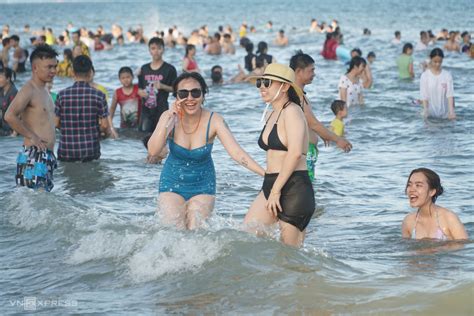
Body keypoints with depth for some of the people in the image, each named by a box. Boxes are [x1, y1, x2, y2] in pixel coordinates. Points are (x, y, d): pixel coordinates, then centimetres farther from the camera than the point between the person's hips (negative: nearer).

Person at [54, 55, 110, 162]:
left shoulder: (62, 94, -4)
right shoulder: (98, 95, -6)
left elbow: (56, 123, 0)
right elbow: (105, 126, -6)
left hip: (66, 153, 1)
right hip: (90, 152, -1)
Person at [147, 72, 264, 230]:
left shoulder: (213, 121, -17)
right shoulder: (170, 117, -14)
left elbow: (237, 152, -24)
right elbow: (153, 151, -26)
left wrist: (267, 174, -36)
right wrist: (168, 119, -31)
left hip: (203, 186, 0)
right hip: (172, 183, 0)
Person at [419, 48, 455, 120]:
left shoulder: (447, 75, -3)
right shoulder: (425, 76, -4)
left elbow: (450, 94, -11)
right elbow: (424, 96, -7)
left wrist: (451, 111, -24)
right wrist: (425, 110, -22)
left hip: (445, 114, 1)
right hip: (430, 114, -1)